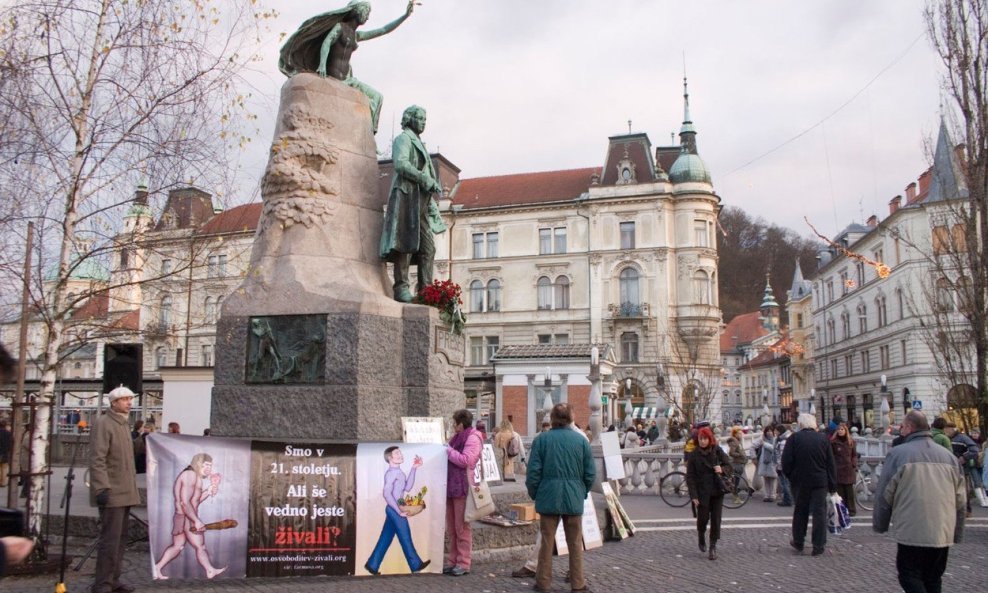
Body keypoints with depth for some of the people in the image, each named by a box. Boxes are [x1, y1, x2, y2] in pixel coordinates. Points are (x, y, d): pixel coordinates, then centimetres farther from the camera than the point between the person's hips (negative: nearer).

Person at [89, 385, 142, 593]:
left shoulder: (125, 424, 17)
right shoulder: (103, 423, -11)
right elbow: (97, 459, -19)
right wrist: (102, 488, -26)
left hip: (125, 492, 9)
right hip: (111, 492, -9)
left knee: (120, 538, 14)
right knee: (110, 539, -8)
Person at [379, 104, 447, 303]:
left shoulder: (418, 143, 29)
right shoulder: (403, 139, 2)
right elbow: (401, 164, -15)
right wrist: (428, 181, -16)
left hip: (421, 200, 9)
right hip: (407, 195, -9)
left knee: (428, 247, 1)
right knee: (406, 243, -14)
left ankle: (425, 290, -1)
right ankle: (401, 288, -15)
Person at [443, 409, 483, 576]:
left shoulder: (473, 438, -11)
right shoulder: (458, 437, 17)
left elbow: (465, 460, -21)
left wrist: (448, 451, -12)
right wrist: (447, 452, 4)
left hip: (462, 488, -9)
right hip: (451, 487, 9)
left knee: (462, 527, -3)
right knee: (451, 527, 12)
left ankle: (464, 563, 4)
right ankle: (453, 560, 19)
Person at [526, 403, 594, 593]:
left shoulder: (541, 439, -6)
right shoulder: (581, 440, -3)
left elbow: (533, 472, -7)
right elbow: (590, 473, 0)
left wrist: (534, 494, 7)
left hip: (549, 498, -1)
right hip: (574, 499, 1)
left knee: (547, 542, 9)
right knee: (575, 543, 11)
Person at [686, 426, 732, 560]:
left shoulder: (717, 451, 1)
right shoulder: (694, 455, -3)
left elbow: (729, 465, 9)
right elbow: (690, 476, -4)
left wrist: (722, 469, -15)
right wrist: (693, 495, -11)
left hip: (717, 490, 1)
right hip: (702, 492, -1)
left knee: (716, 518, -2)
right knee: (703, 517, -1)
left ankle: (713, 546, 8)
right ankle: (701, 536, 31)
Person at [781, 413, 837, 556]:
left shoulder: (794, 438, -7)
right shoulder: (823, 438, 0)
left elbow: (786, 462, -9)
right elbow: (831, 464, 2)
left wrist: (790, 476, 8)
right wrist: (833, 485, 7)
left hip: (799, 481, 0)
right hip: (820, 482, 1)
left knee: (800, 512, 13)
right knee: (819, 512, 5)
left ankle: (798, 542, 22)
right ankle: (818, 546, 5)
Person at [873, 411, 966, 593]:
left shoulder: (898, 453, -7)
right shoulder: (948, 455, 8)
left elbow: (885, 494, -5)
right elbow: (960, 499, 11)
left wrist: (879, 524, 8)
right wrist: (957, 533, 19)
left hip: (912, 532, -5)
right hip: (943, 532, 5)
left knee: (910, 577, 3)